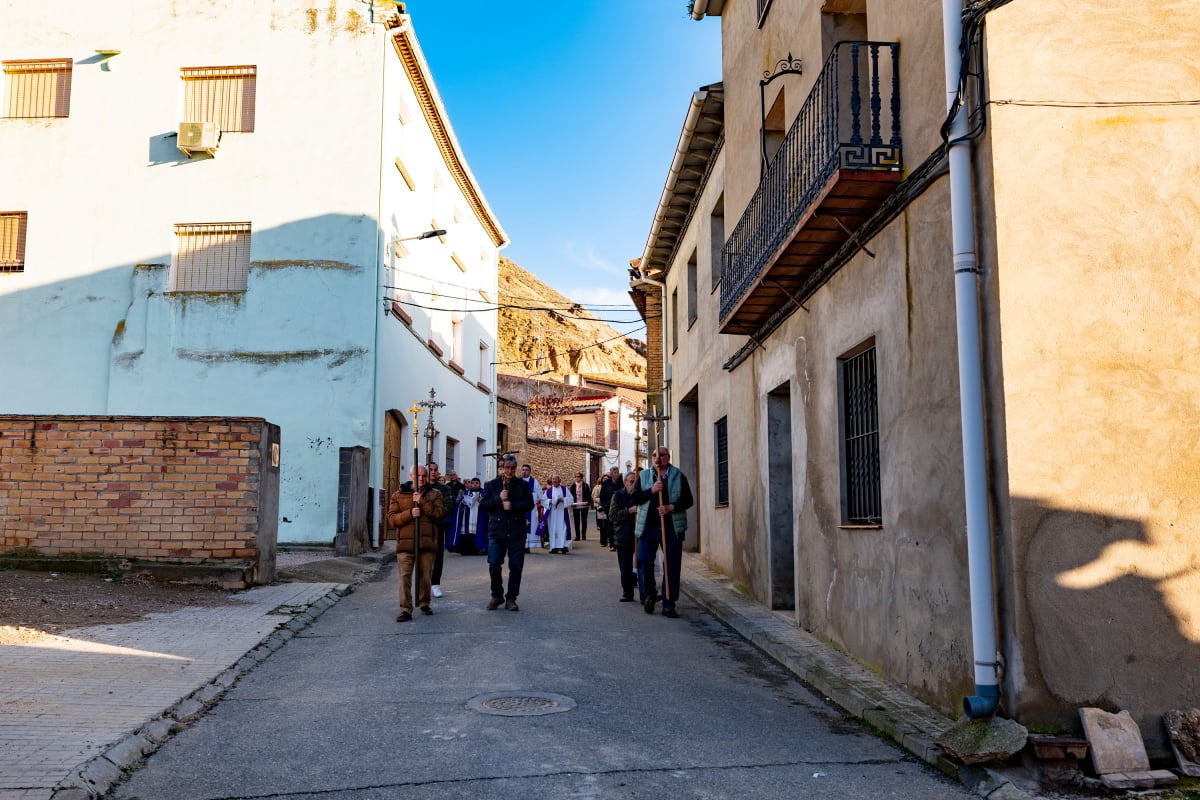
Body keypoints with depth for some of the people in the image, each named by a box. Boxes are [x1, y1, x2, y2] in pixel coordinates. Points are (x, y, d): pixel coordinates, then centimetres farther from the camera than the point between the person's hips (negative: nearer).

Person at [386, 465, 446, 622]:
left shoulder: (435, 494, 11)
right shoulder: (398, 495, 12)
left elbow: (439, 513, -5)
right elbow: (392, 517, 3)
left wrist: (422, 501, -13)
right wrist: (409, 513, -13)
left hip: (427, 542, 1)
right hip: (405, 542, 0)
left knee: (426, 576, 7)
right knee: (405, 576, -7)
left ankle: (424, 603, 26)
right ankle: (405, 609, -5)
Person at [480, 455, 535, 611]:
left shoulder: (523, 485, 6)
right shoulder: (492, 485, 7)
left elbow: (529, 504, -4)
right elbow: (483, 505, 0)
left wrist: (512, 505, -16)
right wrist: (499, 499, -13)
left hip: (517, 533, 0)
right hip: (496, 532, 0)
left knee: (516, 567, 3)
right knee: (494, 565, -3)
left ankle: (511, 598, 15)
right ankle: (497, 595, 16)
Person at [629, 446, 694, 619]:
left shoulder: (679, 476, 5)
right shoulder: (643, 476, 9)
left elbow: (688, 500, 2)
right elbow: (634, 499, 0)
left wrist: (671, 507, -14)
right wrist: (651, 491, -14)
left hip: (672, 527, -1)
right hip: (648, 526, 1)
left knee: (672, 566, 1)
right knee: (643, 560, -5)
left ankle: (668, 605, 9)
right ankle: (649, 594, 20)